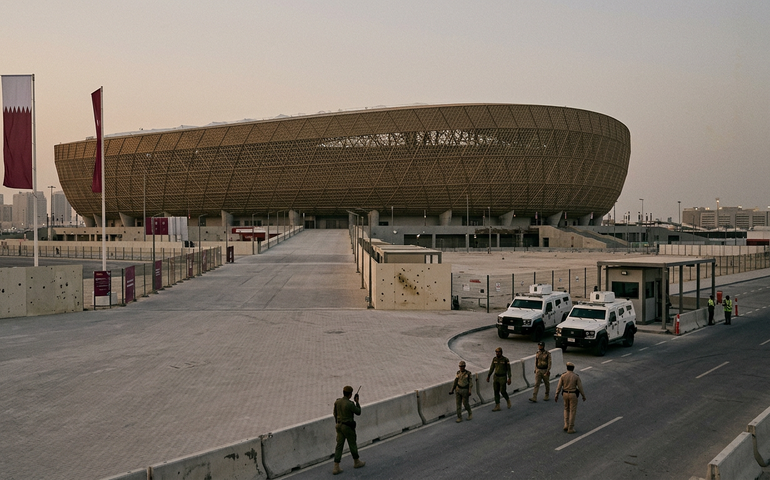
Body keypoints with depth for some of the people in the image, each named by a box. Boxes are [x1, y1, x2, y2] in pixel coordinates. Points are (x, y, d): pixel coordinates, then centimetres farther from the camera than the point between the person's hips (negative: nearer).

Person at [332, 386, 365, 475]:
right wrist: (357, 402, 3)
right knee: (352, 444, 15)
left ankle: (336, 467, 2)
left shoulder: (337, 402, -1)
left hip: (339, 425, 6)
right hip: (348, 427, -6)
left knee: (339, 446, 6)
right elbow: (358, 412, -7)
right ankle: (356, 462, 35)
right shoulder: (350, 404, -22)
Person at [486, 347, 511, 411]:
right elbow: (492, 368, 7)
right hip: (496, 377, 5)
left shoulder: (505, 360, -13)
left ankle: (508, 400, 28)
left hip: (503, 377, -5)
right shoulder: (494, 359, 1)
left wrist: (509, 379, -13)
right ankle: (497, 406, 9)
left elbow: (509, 369, -9)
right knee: (496, 392, 3)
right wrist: (488, 376, 5)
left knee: (502, 391, -3)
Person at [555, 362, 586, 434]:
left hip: (565, 394, 3)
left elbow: (559, 386, -4)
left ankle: (566, 425, 14)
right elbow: (580, 387, -10)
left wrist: (556, 396, 4)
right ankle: (570, 428, 7)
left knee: (566, 409, 24)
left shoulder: (563, 376, -7)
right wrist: (584, 396, 3)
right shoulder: (576, 376, -13)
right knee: (573, 411, 6)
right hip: (573, 395, -3)